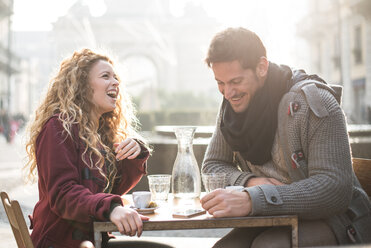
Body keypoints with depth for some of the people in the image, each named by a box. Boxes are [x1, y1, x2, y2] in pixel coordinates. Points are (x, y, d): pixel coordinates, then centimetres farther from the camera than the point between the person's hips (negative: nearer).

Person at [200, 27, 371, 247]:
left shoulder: (313, 103, -19)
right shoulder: (233, 103, 3)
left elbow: (336, 188, -27)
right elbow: (212, 166, 10)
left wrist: (251, 200, -38)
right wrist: (249, 182, -15)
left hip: (331, 220, -5)